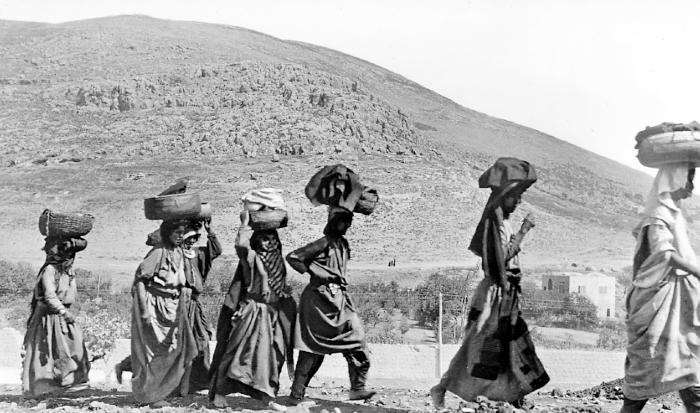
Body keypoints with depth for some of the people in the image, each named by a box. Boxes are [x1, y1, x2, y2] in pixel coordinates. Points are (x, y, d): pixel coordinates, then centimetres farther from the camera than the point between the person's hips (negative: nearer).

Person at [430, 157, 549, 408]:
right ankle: (442, 388, 6)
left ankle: (517, 396, 23)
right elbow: (501, 257, -22)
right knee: (481, 346, -3)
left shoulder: (503, 220, 10)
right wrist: (523, 232, -19)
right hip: (496, 292, -9)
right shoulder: (494, 219, -16)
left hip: (508, 293, 9)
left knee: (515, 344, 14)